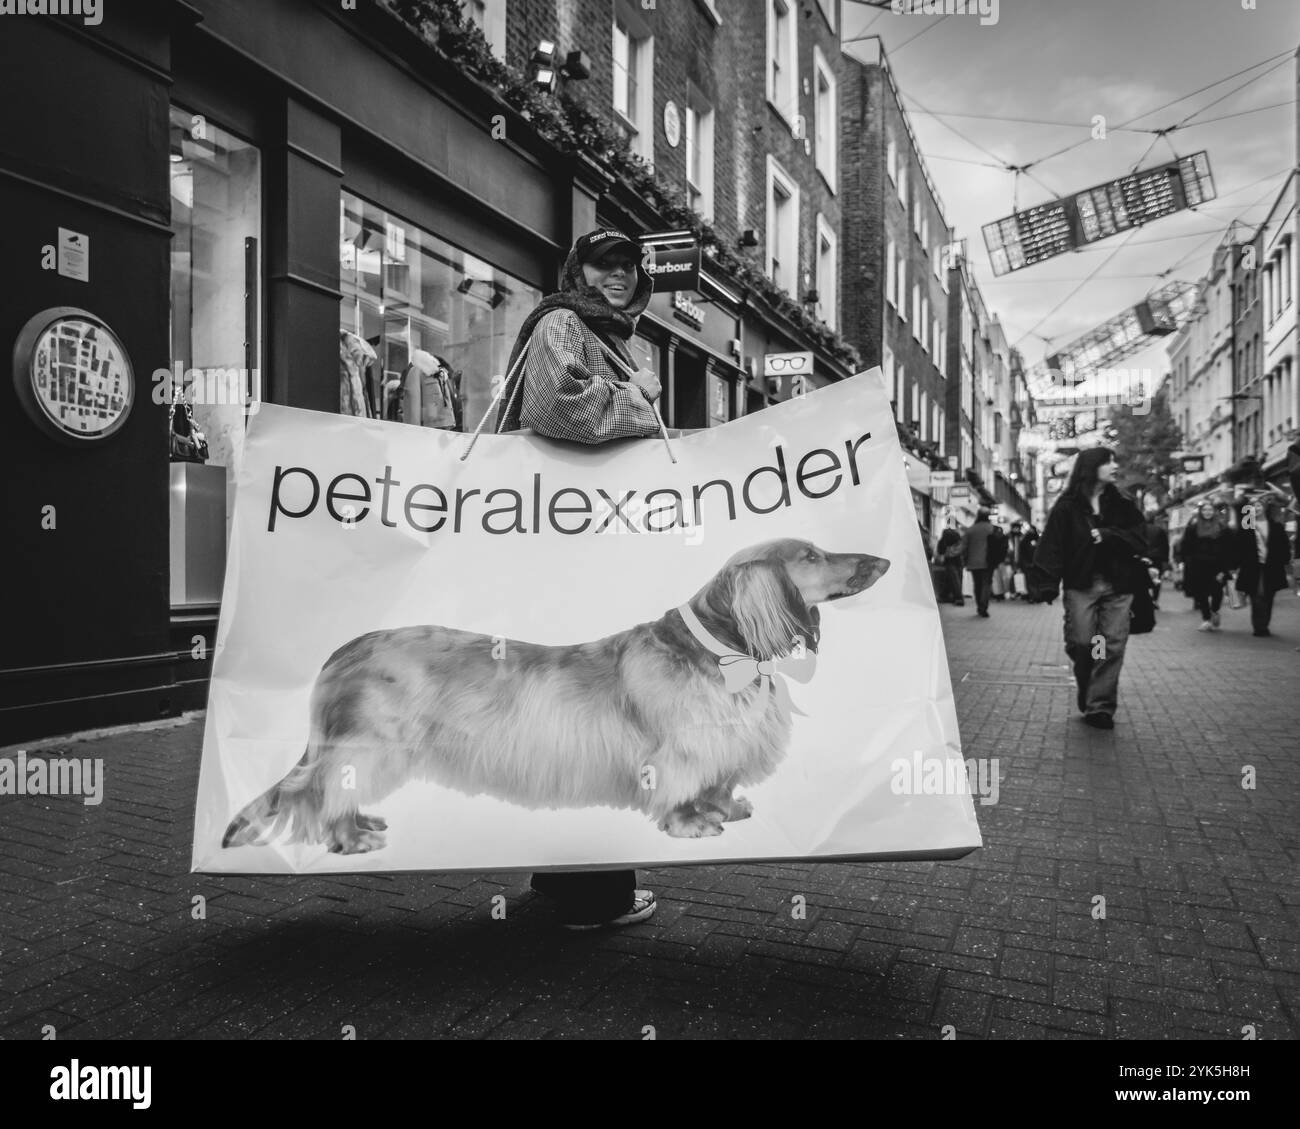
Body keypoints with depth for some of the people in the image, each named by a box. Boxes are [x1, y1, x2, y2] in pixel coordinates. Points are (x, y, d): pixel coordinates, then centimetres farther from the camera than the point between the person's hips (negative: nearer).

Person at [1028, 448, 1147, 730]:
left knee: (1113, 646, -3)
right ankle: (1087, 699, 20)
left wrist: (1106, 535, -12)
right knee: (1081, 644, -5)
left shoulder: (1123, 505, 10)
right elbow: (1052, 546, -9)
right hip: (1081, 586, -3)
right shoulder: (1067, 507, -1)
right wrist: (1046, 584, -18)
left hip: (1118, 587, 3)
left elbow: (1139, 541, 3)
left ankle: (1100, 707, 2)